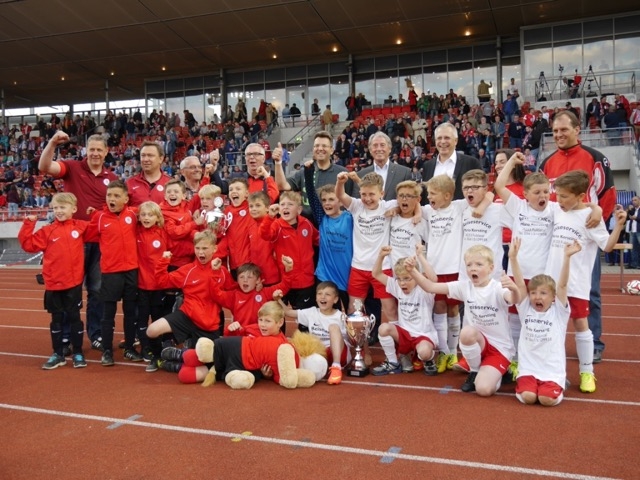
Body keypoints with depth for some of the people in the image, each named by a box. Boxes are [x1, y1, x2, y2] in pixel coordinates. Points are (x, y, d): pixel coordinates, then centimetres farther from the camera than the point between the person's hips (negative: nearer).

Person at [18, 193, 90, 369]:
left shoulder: (81, 227, -1)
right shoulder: (48, 231, -1)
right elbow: (28, 244, -3)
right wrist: (28, 224, -9)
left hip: (74, 282, -1)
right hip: (53, 283, 1)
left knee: (74, 317, 9)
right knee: (57, 319, 11)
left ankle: (78, 353, 19)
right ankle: (58, 354, 22)